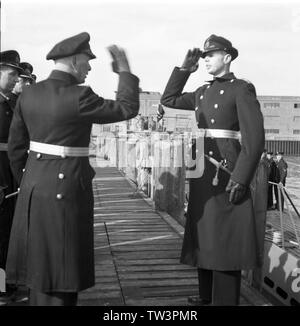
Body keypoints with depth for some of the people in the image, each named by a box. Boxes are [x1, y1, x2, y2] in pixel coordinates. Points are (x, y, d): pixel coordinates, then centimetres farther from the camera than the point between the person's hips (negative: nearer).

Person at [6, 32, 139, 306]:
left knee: (39, 267, 20)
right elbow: (128, 109, -8)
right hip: (66, 189, -7)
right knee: (59, 271, 5)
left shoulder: (28, 95, 4)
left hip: (33, 185, 7)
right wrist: (125, 72, 4)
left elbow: (16, 145, 9)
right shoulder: (78, 97, -17)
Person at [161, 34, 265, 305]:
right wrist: (184, 69, 13)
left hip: (226, 174, -8)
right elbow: (169, 100, 23)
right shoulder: (204, 92, 15)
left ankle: (225, 299, 7)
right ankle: (207, 295, 28)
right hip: (203, 175, 8)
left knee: (225, 240, -3)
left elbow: (255, 138, -13)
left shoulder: (242, 89, -6)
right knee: (204, 237, 14)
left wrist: (240, 180, -19)